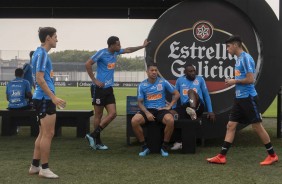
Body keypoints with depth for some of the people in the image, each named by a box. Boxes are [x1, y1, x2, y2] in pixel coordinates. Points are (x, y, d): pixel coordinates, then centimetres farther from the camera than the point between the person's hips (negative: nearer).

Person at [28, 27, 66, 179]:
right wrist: (53, 97, -21)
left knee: (43, 134, 14)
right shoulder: (42, 53, -14)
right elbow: (40, 79, -20)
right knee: (48, 134, -5)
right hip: (45, 99, -10)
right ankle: (44, 169, 2)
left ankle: (35, 166, 19)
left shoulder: (41, 53, 15)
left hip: (43, 98, 10)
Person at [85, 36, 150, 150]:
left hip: (109, 88, 8)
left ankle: (93, 136, 5)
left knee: (112, 113, -1)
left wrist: (142, 46, 31)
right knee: (98, 115, -1)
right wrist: (94, 80, -15)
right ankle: (97, 141, 8)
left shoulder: (116, 53, 11)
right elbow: (87, 64, -16)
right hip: (99, 88, -8)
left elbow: (128, 50, 29)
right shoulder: (102, 53, -12)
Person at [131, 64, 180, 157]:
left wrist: (169, 106, -2)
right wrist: (147, 113, -15)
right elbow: (140, 102, 3)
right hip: (147, 110, 1)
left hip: (161, 109, -1)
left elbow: (176, 94, 8)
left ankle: (165, 146, -12)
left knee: (170, 120, -34)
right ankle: (144, 146, -10)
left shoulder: (163, 82, 3)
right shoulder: (142, 85, 4)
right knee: (134, 121, -29)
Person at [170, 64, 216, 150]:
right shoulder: (180, 80, 15)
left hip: (198, 106, -2)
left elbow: (206, 95, 13)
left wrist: (210, 111, 7)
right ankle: (178, 142, -18)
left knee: (191, 91, -30)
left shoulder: (200, 79, 12)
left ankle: (193, 111, -60)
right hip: (184, 107, 2)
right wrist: (173, 108, 7)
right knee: (171, 113, -28)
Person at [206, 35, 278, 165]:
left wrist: (235, 81, -10)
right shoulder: (239, 59, 14)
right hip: (239, 98, 9)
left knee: (257, 126, -1)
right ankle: (221, 157, 6)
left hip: (248, 97, -9)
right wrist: (234, 82, 6)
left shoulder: (246, 58, -14)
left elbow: (250, 79, -20)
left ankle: (272, 155, 12)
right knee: (231, 125, 5)